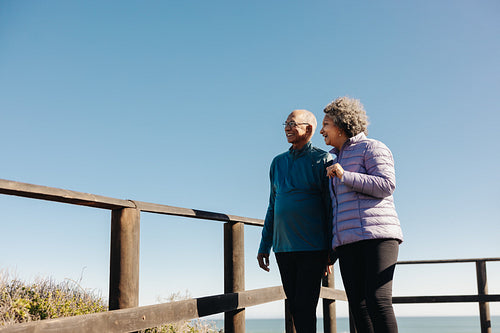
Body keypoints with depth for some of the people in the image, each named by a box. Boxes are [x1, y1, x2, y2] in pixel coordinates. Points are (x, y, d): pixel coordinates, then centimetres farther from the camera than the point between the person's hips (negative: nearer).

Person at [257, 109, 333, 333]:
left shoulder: (322, 160, -1)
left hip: (312, 247, -5)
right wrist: (264, 246, 16)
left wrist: (332, 250, -7)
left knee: (305, 308, -8)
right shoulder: (278, 162, 16)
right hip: (283, 247, 6)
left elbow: (331, 206, -3)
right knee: (295, 307, 9)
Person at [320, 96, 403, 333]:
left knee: (378, 300, -18)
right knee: (358, 305, -3)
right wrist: (328, 251, 23)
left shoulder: (371, 147, 5)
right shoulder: (336, 161, 26)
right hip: (347, 242, 7)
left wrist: (344, 176, -13)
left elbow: (387, 185, -9)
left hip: (377, 234, -7)